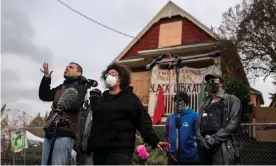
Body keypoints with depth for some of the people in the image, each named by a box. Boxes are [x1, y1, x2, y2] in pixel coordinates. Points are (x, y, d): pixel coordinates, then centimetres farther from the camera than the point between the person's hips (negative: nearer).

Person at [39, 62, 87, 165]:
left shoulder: (80, 87, 2)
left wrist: (57, 104, -1)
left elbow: (74, 105, -15)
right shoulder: (61, 87, 25)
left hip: (64, 134, -8)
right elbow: (44, 96, 20)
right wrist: (46, 78, 10)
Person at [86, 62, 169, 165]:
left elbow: (143, 122, -6)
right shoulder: (103, 98, 18)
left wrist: (154, 141, -17)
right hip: (99, 150, 6)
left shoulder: (130, 98, 0)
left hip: (120, 150, -6)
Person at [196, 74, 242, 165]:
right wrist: (203, 142, -7)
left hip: (224, 149, -5)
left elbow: (233, 125, -6)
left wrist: (214, 139, -13)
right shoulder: (205, 105, 22)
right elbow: (198, 126, 13)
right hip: (206, 149, 5)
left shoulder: (232, 100, 7)